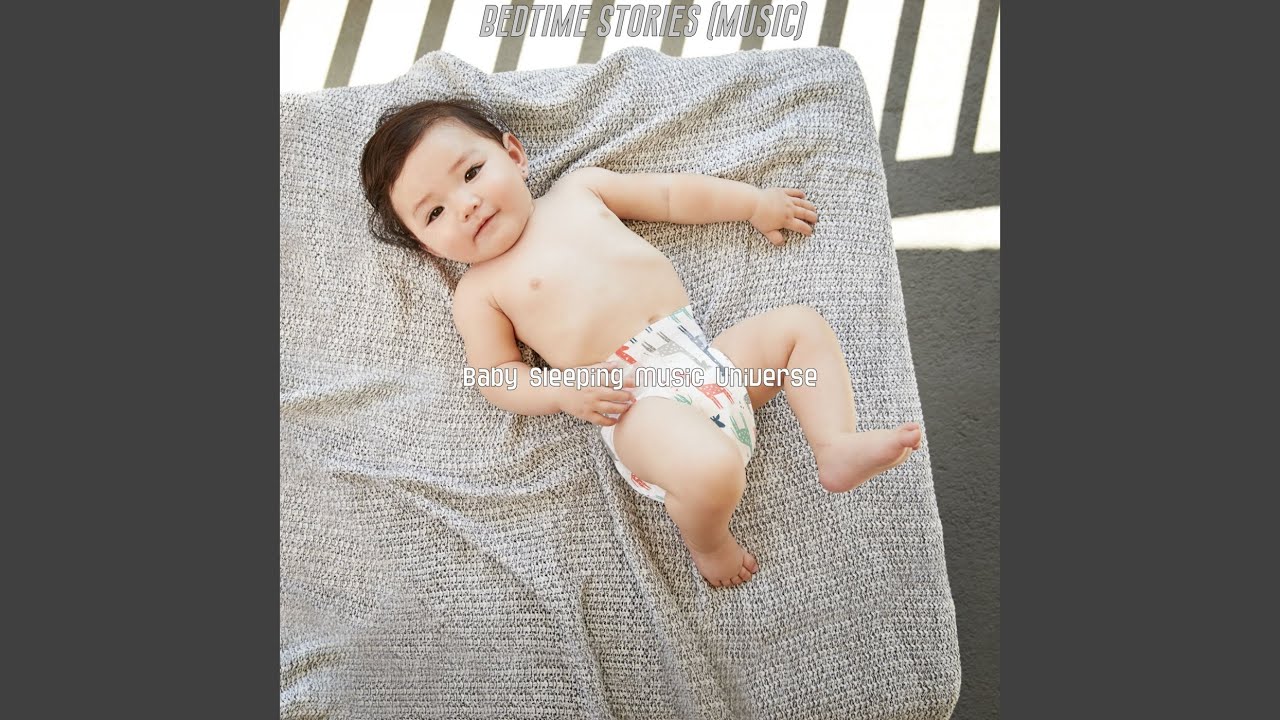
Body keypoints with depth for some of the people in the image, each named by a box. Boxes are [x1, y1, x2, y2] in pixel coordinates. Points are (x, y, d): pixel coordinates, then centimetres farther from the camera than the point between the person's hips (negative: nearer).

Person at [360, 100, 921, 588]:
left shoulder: (579, 187, 19)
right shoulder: (480, 291, 6)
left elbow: (672, 196, 24)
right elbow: (496, 378, 2)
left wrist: (756, 203, 25)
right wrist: (565, 393, -15)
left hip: (706, 352, 7)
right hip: (637, 399, -6)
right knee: (712, 470, -31)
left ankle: (837, 446, -2)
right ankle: (706, 542, 1)